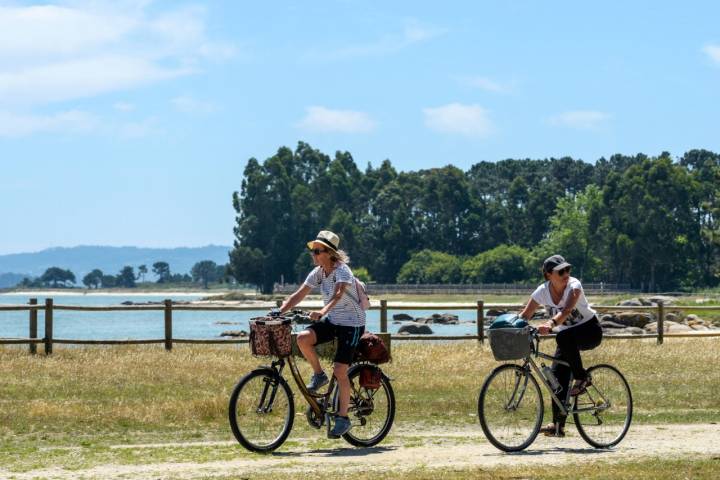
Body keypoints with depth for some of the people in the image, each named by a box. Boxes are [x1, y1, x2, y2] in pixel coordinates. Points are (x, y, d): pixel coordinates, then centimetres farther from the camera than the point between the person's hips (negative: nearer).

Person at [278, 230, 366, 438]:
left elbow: (338, 294, -39)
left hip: (351, 324, -6)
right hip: (332, 321, 6)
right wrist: (279, 312, -16)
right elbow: (298, 295, -2)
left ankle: (343, 418, 1)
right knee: (303, 338, -23)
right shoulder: (318, 273, 0)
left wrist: (322, 311, -56)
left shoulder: (342, 271, -21)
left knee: (340, 371, -12)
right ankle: (318, 374, 1)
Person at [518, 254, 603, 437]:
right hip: (567, 336, 5)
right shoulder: (543, 291, -11)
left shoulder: (573, 285, -23)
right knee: (557, 377, -10)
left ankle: (582, 379, -19)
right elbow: (525, 315, -10)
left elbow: (567, 310, -41)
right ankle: (558, 425, -4)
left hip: (590, 330, -5)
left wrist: (550, 324, -58)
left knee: (564, 337, -38)